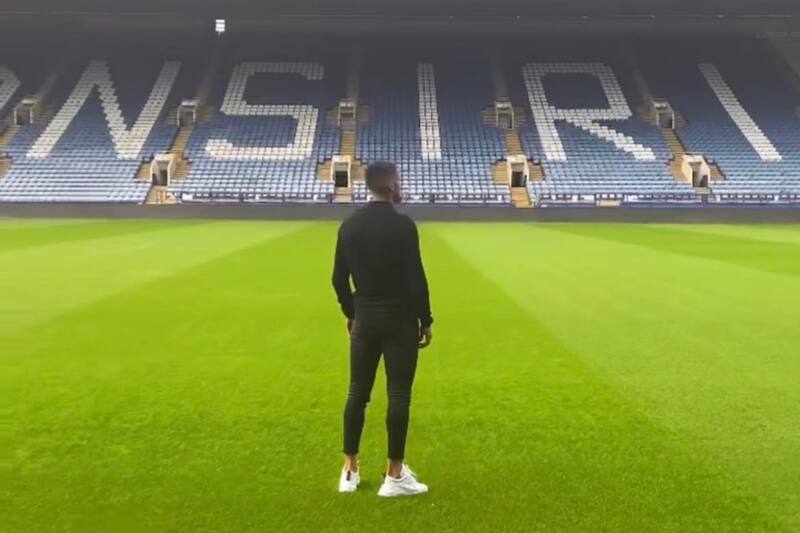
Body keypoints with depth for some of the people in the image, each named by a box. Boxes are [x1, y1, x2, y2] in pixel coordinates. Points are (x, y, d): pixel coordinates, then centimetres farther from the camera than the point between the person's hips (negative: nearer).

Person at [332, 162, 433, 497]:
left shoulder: (349, 225, 5)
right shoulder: (403, 225, -14)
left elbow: (339, 278, 8)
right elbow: (415, 278, -15)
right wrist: (425, 320, -4)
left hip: (364, 318, 6)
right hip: (399, 318, -6)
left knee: (357, 392, 13)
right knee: (398, 396, 2)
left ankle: (350, 470, 20)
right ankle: (394, 475, 9)